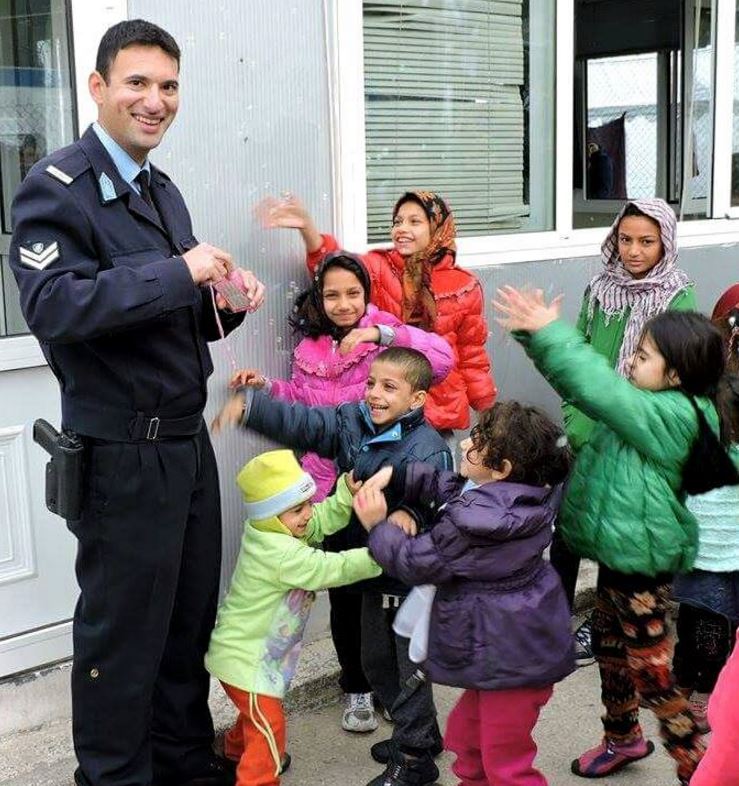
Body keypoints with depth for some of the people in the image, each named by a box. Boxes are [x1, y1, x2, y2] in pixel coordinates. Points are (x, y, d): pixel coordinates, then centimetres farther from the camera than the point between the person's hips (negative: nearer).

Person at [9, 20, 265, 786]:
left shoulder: (163, 190, 14)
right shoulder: (56, 187, -12)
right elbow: (52, 306, -26)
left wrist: (223, 299, -1)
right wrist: (179, 272, -25)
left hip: (187, 442, 8)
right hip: (121, 456, -8)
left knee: (190, 617, 18)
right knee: (123, 634, 6)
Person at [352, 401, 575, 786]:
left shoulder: (473, 522, -31)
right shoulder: (526, 494, -2)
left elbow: (417, 562, -17)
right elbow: (448, 484, 12)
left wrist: (377, 526, -3)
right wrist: (395, 475, 3)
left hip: (511, 657, -10)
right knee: (465, 734, 27)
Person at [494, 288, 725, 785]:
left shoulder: (673, 415, -22)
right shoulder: (650, 404, 5)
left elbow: (600, 387, -31)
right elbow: (592, 385, 6)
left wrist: (551, 332, -25)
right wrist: (537, 335, -5)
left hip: (641, 555, -10)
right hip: (620, 549, 10)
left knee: (650, 668, -1)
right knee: (610, 646, 24)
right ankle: (624, 738, 43)